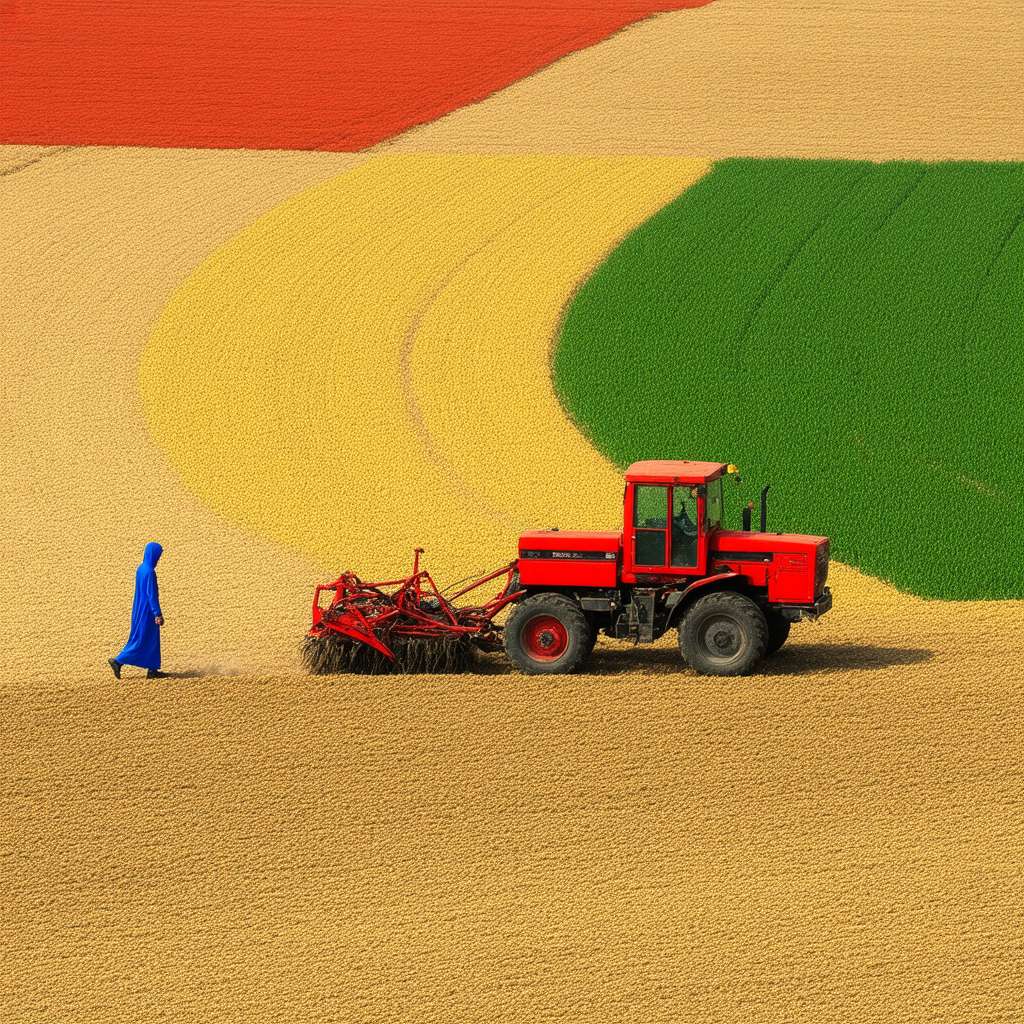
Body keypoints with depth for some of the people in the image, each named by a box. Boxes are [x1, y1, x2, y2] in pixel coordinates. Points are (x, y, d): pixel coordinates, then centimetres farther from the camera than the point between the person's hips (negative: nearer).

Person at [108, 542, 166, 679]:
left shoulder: (141, 569, 7)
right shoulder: (149, 572, -21)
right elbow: (151, 594, -23)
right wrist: (157, 614, -20)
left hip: (140, 609, 9)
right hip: (147, 611, -9)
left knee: (152, 641, 13)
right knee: (142, 640, -2)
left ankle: (152, 670, 14)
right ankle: (118, 661, -3)